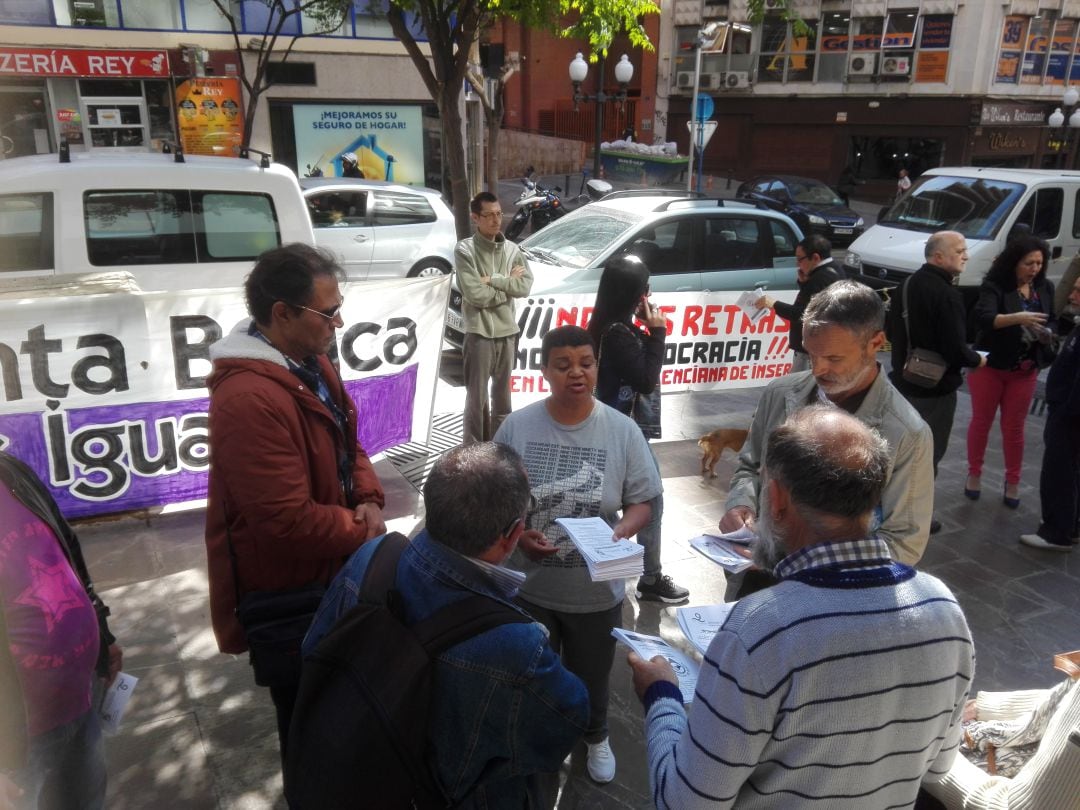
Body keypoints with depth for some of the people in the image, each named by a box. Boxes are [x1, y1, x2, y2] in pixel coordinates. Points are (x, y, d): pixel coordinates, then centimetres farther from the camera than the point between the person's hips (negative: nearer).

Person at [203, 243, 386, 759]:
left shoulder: (310, 362, 0)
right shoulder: (249, 399, -32)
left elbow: (346, 441, 11)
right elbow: (288, 519, -32)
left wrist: (369, 500, -8)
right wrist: (361, 530, -15)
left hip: (329, 567, 9)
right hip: (289, 590, -9)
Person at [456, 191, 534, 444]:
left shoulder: (512, 249, 6)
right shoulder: (465, 250, -8)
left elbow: (525, 286, -6)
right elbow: (475, 295, -17)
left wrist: (493, 279, -15)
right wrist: (508, 284, -8)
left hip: (508, 332, 5)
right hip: (479, 333, -5)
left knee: (502, 395, 15)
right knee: (477, 397, 2)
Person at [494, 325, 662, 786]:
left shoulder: (622, 430, -11)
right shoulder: (516, 427, -10)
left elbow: (641, 502, -5)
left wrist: (621, 531, -25)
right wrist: (517, 534, -20)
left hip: (596, 589, 0)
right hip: (528, 587, 0)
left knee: (591, 676, 23)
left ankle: (595, 738, 55)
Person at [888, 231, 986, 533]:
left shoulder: (906, 285, 6)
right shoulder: (947, 295, -23)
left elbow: (892, 332, 13)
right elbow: (955, 348, -25)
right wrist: (977, 360, -6)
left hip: (904, 381, 8)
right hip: (935, 387, -8)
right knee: (928, 452, 5)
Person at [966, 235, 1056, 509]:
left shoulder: (1045, 289, 1)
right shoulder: (994, 286, -14)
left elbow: (1053, 322, 10)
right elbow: (983, 318, -29)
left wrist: (1048, 334, -13)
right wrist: (1018, 318, -43)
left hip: (1025, 370, 3)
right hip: (989, 365, -3)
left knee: (1014, 427, 12)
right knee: (981, 422, 10)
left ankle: (1013, 482, 23)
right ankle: (974, 474, 26)